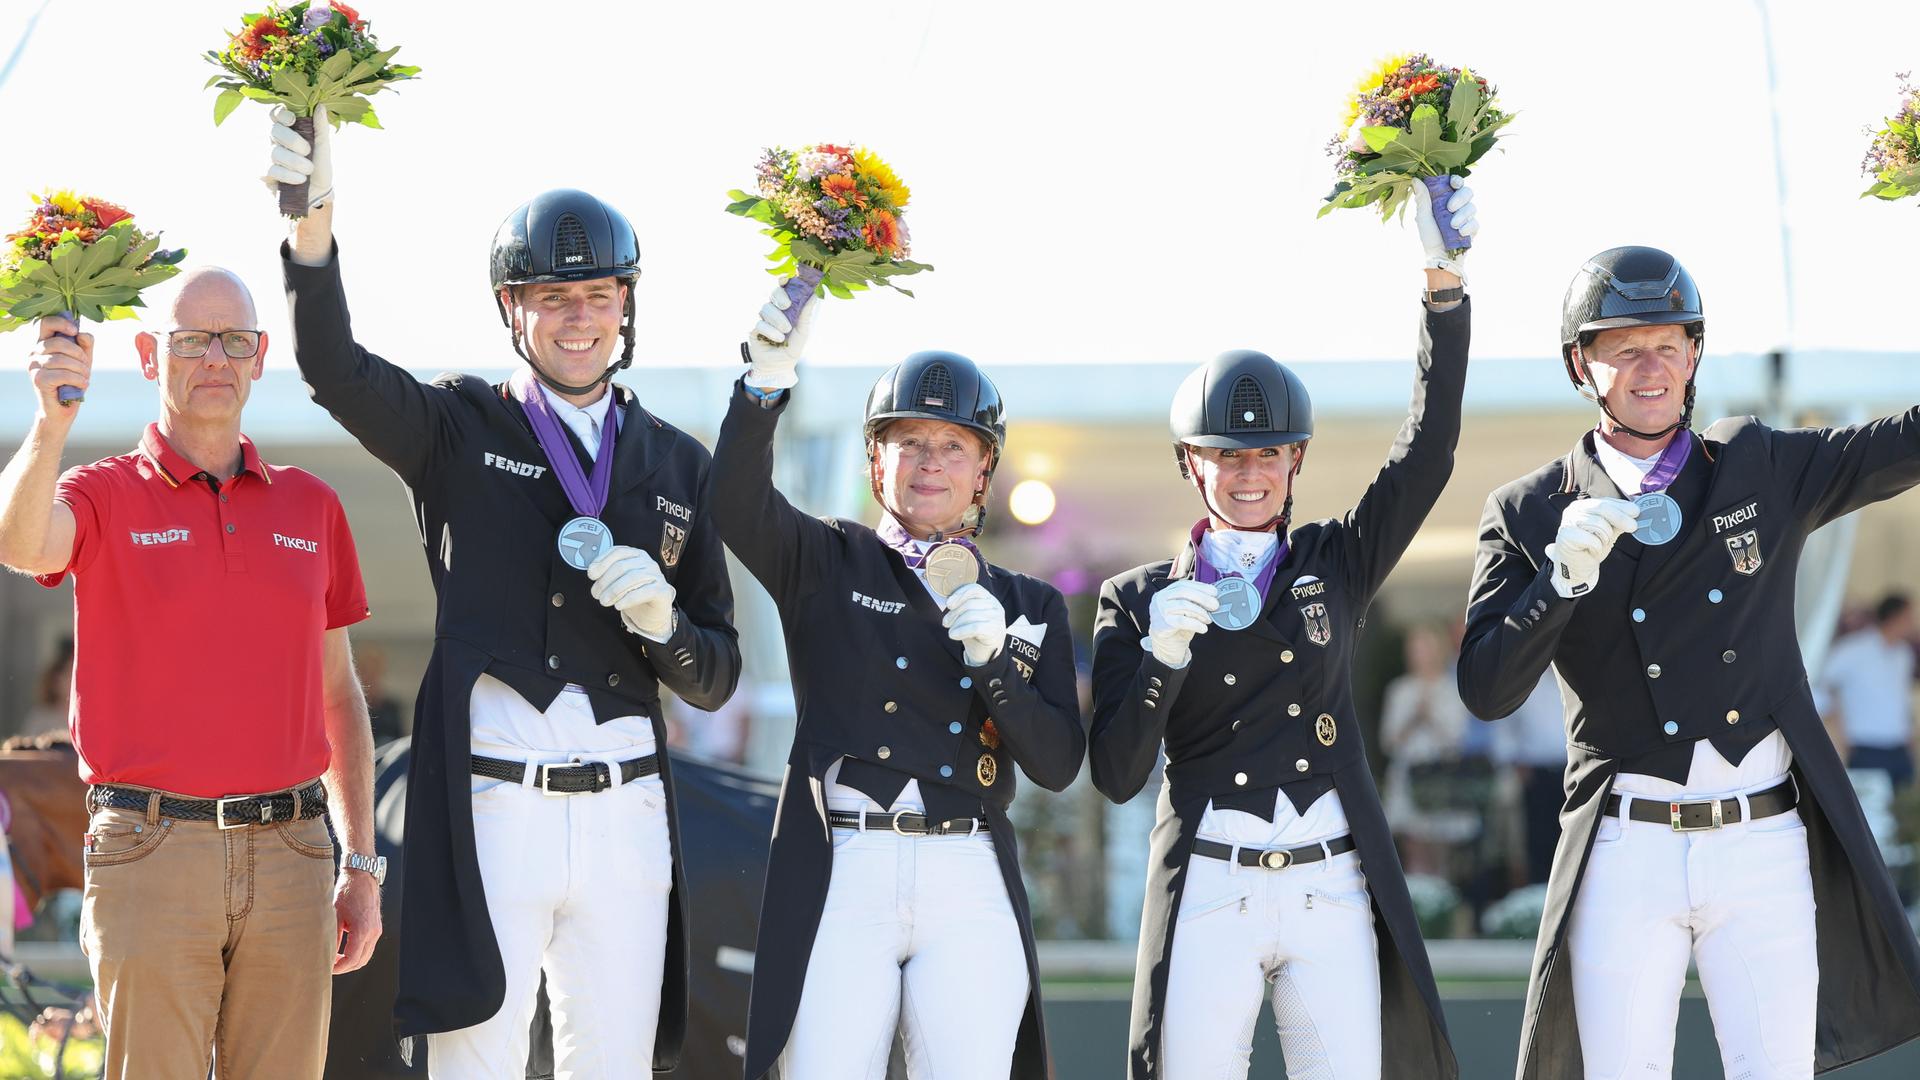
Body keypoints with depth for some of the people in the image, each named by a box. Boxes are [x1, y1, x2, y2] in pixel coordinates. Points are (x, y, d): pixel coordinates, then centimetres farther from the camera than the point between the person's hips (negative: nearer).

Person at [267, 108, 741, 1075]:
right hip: (489, 808, -3)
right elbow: (333, 367, -14)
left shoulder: (677, 464, 14)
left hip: (625, 813, 3)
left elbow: (715, 679, 15)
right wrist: (313, 221, -30)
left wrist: (663, 623, -8)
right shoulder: (460, 430, 6)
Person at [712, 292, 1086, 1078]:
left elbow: (1058, 764, 7)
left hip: (969, 894, 2)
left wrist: (993, 659, -8)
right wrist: (766, 383, -25)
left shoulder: (1028, 606, 17)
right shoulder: (827, 565, 11)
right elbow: (739, 508, -10)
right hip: (839, 880, -2)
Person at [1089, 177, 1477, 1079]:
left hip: (1332, 896, 1)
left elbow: (1429, 448, 0)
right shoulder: (1138, 599, 8)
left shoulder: (1336, 563, 11)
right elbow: (1115, 775, 0)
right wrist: (1159, 658, -18)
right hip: (1209, 895, -1)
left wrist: (1445, 278, -10)